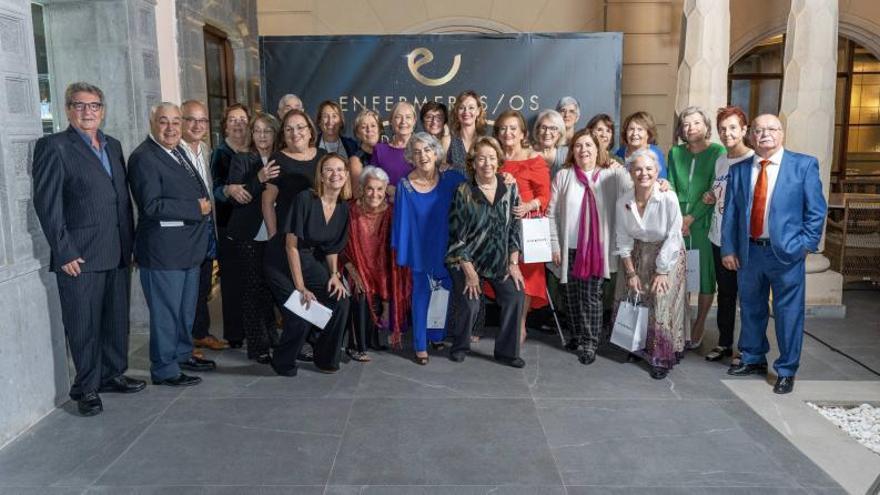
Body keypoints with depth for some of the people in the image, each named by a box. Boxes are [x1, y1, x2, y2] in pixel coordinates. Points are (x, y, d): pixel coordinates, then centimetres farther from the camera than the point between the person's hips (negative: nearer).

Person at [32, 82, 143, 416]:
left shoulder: (113, 146, 15)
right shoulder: (54, 146, -4)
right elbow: (47, 203, -9)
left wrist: (129, 245, 11)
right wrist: (64, 253, -13)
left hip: (117, 254, 6)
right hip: (80, 256, -6)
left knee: (117, 320, 14)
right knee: (84, 326, 3)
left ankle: (113, 375, 29)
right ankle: (86, 388, 17)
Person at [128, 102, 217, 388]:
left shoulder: (178, 152, 13)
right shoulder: (144, 158, -15)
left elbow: (196, 191, 24)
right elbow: (152, 205, -23)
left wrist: (204, 204, 5)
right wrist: (196, 208, -19)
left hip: (189, 246, 9)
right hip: (163, 250, -9)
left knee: (186, 308, 21)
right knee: (166, 311, 2)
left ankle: (182, 354, 37)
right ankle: (164, 370, 15)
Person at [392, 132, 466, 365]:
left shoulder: (452, 179, -6)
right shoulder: (405, 185, -9)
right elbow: (401, 222, -5)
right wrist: (402, 254, -5)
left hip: (447, 249, 2)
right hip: (420, 250, -2)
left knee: (448, 292, 12)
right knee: (421, 296, 8)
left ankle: (441, 335, 34)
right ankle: (420, 345, 21)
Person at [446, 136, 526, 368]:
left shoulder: (510, 188, -1)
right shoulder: (463, 192, -10)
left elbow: (515, 227, 3)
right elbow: (457, 235, -10)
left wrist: (513, 263, -3)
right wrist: (469, 271, -13)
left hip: (500, 261, 3)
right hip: (467, 260, -3)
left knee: (515, 298, -11)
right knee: (469, 306, -14)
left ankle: (506, 351, 9)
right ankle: (459, 347, 16)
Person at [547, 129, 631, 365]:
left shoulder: (611, 175, 1)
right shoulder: (563, 176, 4)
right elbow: (551, 214, 3)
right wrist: (554, 246, -1)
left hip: (597, 248, -2)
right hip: (569, 248, 2)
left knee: (591, 296, -1)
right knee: (571, 296, 9)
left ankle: (590, 343, 11)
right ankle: (577, 337, 26)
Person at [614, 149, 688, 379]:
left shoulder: (668, 198, -22)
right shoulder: (623, 202, -10)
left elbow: (673, 237, -17)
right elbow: (623, 239, -3)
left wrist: (661, 272, -14)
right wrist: (631, 273, -4)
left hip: (667, 255, -3)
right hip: (637, 255, 4)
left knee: (662, 306, -8)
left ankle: (662, 357, 8)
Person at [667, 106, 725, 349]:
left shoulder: (718, 152, -3)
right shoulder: (675, 152, 9)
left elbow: (714, 191, -8)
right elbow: (671, 188, 7)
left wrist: (691, 217, -11)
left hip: (704, 222, -3)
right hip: (678, 223, 3)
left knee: (705, 273, 3)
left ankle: (699, 325, 16)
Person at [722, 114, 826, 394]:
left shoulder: (804, 165, 0)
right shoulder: (739, 170, 8)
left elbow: (816, 210, -1)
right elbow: (730, 212, 7)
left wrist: (806, 244, -8)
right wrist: (728, 249, 3)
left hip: (786, 252, -3)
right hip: (748, 252, 3)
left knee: (788, 313, 3)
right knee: (751, 309, 15)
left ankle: (786, 371, 19)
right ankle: (753, 359, 34)